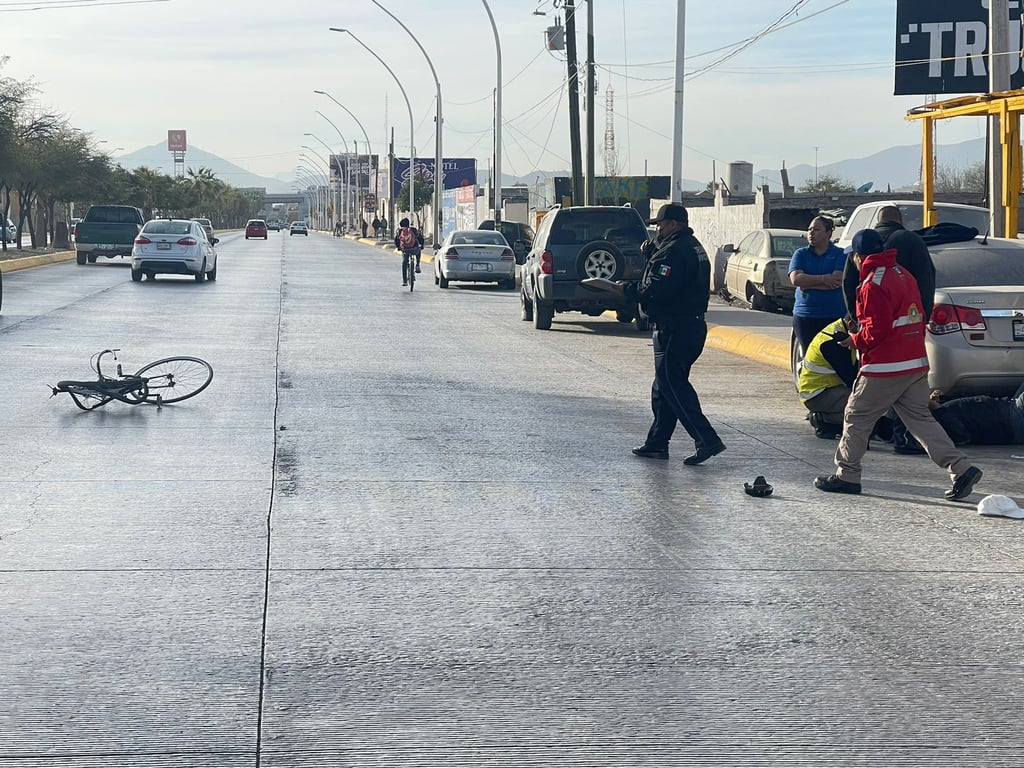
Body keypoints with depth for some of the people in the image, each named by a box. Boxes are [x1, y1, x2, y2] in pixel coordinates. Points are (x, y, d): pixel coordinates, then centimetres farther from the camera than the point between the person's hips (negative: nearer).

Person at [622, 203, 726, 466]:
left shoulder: (674, 251, -18)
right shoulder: (694, 248, 16)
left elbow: (655, 291, -25)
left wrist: (628, 289, -9)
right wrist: (652, 253, 6)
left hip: (674, 330, -10)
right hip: (693, 324, 10)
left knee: (673, 386, -7)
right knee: (664, 387, 16)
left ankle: (707, 440, -13)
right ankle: (657, 443, 22)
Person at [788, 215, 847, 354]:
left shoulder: (840, 254, 4)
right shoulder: (800, 254, 11)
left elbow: (837, 281, -11)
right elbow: (795, 279, -6)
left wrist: (808, 283, -9)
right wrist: (823, 279, -12)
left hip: (835, 316, -2)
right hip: (805, 316, 2)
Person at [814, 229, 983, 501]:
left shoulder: (873, 284, -15)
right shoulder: (904, 275, 13)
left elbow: (877, 330, -21)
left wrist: (855, 341, -2)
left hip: (885, 368, -8)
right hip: (917, 364, 8)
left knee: (856, 417, 7)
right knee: (920, 419, 9)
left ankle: (846, 475, 15)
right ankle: (961, 469, -2)